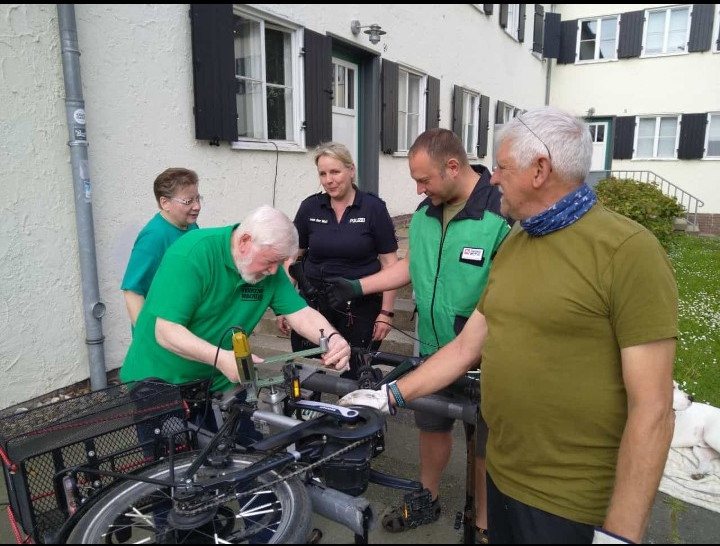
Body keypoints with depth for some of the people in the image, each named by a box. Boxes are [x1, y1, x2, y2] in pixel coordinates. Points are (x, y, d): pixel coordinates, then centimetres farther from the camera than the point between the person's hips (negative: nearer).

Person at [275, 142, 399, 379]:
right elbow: (293, 258, 9)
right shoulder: (309, 207, 3)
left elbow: (389, 262, -3)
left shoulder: (373, 208, -4)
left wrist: (386, 312, -7)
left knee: (356, 375, 5)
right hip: (313, 304, 2)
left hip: (361, 308, -2)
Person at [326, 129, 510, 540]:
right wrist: (356, 287, 5)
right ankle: (428, 499, 47)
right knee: (432, 425, 23)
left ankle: (484, 522, 37)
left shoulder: (503, 212, -21)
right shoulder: (425, 213, 3)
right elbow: (409, 267, 12)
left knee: (485, 441, 13)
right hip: (433, 350, 7)